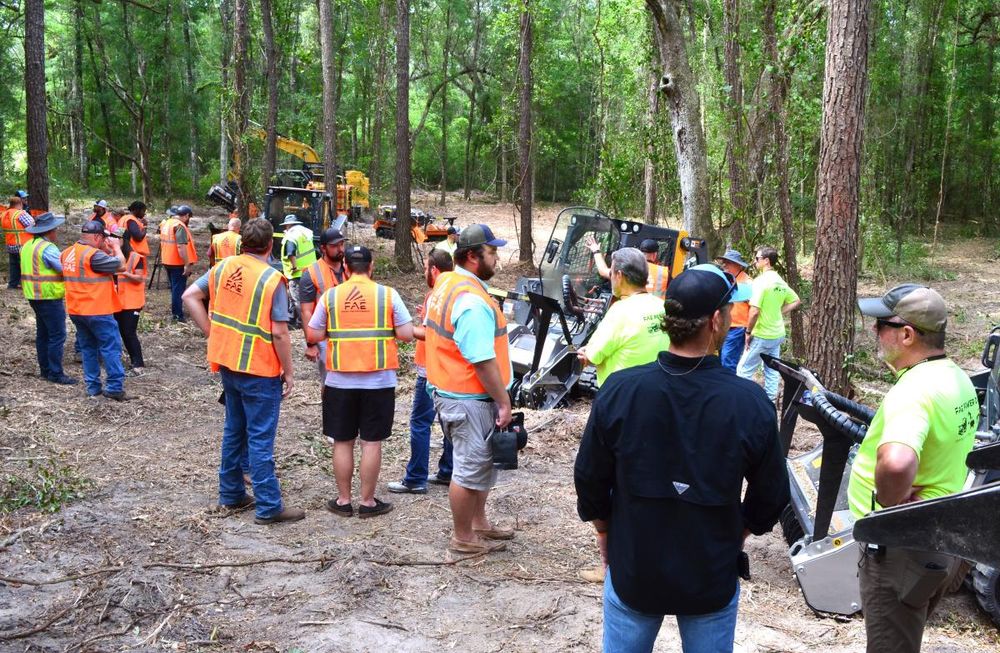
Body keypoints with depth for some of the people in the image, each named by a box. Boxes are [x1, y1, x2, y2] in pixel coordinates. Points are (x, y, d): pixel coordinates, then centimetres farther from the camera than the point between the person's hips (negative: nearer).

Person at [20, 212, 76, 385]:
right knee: (57, 336, -6)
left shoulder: (28, 246, 12)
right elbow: (66, 269, -22)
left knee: (43, 334, 16)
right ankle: (56, 373, -5)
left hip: (34, 296, 10)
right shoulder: (48, 248, -18)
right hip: (49, 297, -10)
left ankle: (45, 370, 23)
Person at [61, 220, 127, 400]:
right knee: (111, 348, -1)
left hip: (76, 311, 8)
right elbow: (120, 265, -18)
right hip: (97, 311, -8)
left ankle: (93, 387, 17)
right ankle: (115, 387, -3)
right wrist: (116, 247, -2)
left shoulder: (68, 253, 8)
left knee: (88, 348, 15)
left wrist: (107, 250, 12)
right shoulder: (93, 254, -20)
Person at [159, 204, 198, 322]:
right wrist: (187, 264, -24)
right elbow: (181, 247, -27)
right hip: (178, 263, -9)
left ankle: (174, 310, 32)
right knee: (178, 288, -1)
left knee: (174, 287, 21)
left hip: (167, 261, 9)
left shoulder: (166, 223, 10)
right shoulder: (180, 226, -19)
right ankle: (178, 315, 3)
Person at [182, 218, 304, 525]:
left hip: (227, 363, 6)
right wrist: (288, 371, -8)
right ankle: (269, 507, 6)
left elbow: (190, 296, 4)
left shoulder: (224, 267, 1)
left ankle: (231, 494, 29)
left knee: (234, 430, 19)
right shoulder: (272, 280, -17)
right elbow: (279, 332, -18)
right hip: (260, 370, -6)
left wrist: (212, 332, 6)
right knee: (261, 438, -1)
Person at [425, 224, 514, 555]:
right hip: (470, 399, -10)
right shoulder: (472, 300, -25)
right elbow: (483, 361, -25)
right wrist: (504, 402, -17)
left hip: (449, 389, 10)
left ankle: (479, 522, 38)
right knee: (470, 468, 4)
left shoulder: (445, 284, 8)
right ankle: (462, 538, 18)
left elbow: (438, 335, 17)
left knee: (480, 463, 23)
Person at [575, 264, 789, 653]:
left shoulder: (618, 390, -16)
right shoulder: (750, 402, -18)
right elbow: (771, 494, -6)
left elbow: (589, 478, -6)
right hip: (713, 577, 0)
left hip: (631, 570, 1)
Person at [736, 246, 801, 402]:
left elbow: (754, 311, -23)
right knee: (772, 371, 13)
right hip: (778, 334, 8)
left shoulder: (761, 281, -18)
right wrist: (779, 313, 13)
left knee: (743, 370, 0)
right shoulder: (781, 282, 7)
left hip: (761, 336, -8)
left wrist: (748, 332, -12)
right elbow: (796, 302, 19)